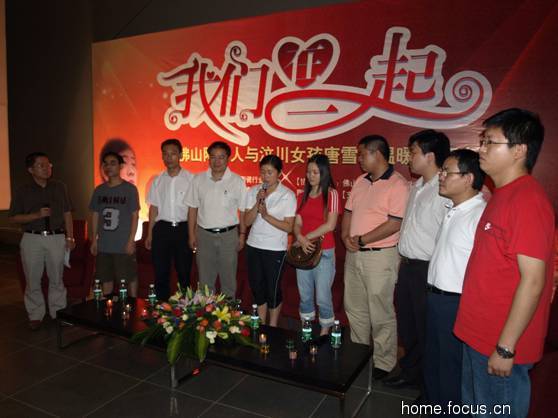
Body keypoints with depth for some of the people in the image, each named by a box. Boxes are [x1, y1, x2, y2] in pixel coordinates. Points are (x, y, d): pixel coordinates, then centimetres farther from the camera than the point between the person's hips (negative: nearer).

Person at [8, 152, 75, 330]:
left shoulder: (59, 187, 8)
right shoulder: (23, 191, 3)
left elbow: (67, 213, 9)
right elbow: (13, 217, 2)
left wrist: (70, 237, 3)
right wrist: (37, 215, -13)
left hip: (57, 238, 1)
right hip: (32, 239, -1)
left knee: (56, 279, 7)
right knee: (33, 280, 4)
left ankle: (58, 313, 19)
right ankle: (35, 315, 19)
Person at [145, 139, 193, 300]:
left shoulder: (190, 179, -4)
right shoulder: (158, 180, 7)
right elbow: (154, 208, 10)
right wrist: (149, 234, 8)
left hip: (183, 228, -3)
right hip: (162, 228, 3)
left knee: (184, 272, 8)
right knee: (161, 272, 9)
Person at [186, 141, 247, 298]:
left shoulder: (237, 181, -5)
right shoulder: (198, 179, 1)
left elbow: (243, 210, -1)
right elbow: (193, 208, 5)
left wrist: (242, 235, -3)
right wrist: (191, 234, 2)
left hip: (228, 235, -2)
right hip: (204, 234, 2)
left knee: (228, 278, 11)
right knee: (205, 279, 13)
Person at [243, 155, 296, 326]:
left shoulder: (288, 195, -8)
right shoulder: (253, 192, 1)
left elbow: (288, 227, -12)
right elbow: (247, 222, -4)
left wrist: (266, 215, -21)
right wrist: (257, 203, -17)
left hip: (275, 249, -4)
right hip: (253, 246, 4)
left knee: (273, 289, 6)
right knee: (257, 287, 13)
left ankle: (272, 329, 27)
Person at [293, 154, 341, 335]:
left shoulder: (331, 194, -5)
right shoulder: (303, 196, 10)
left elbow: (330, 225, -13)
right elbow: (297, 223, 5)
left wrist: (307, 237, -12)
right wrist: (300, 238, -15)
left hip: (324, 252, -5)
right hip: (303, 252, 5)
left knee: (322, 297, 0)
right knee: (304, 295, 13)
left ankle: (324, 333, 19)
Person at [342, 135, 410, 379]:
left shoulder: (398, 185, -14)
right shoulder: (361, 181, 11)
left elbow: (395, 223, -21)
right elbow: (348, 211, 13)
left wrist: (361, 240, -16)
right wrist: (345, 237, -4)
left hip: (380, 256, -8)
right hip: (353, 254, 8)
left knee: (381, 314, 4)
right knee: (354, 308, 18)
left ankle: (383, 363, 21)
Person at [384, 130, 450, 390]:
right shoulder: (416, 187, 11)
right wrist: (403, 262, 14)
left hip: (427, 269, -9)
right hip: (407, 265, 9)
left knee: (425, 330, 8)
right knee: (406, 324, 20)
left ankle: (425, 378, 29)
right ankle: (411, 370, 39)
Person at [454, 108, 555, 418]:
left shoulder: (527, 200, -21)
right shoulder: (502, 195, 8)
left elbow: (532, 281, -23)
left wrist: (505, 348, -19)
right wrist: (477, 334, 16)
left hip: (499, 344, -8)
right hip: (479, 334, 9)